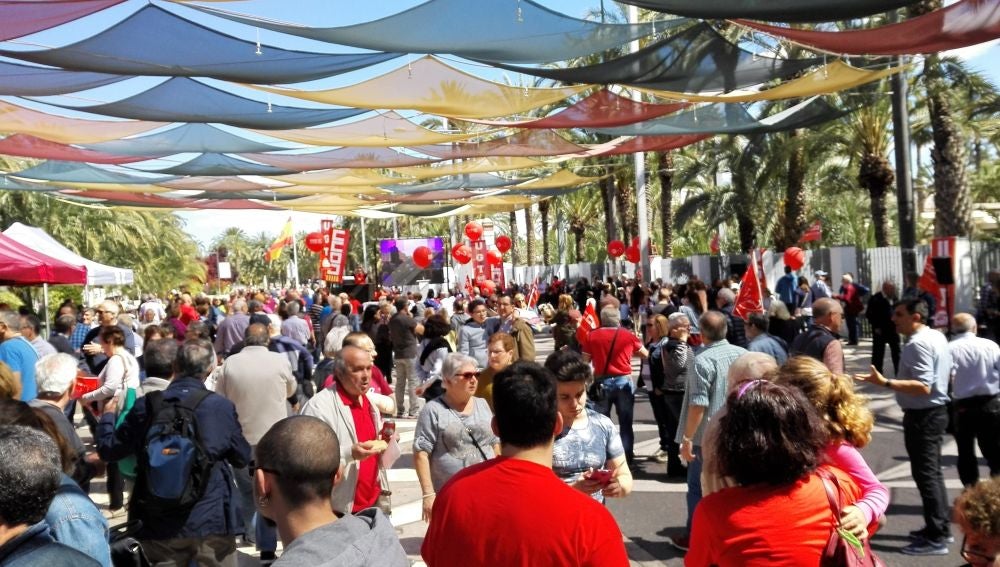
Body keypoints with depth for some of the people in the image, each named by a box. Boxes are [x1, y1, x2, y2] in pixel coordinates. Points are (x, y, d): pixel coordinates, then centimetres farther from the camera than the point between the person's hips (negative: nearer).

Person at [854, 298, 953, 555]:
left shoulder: (917, 344, -23)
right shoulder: (937, 336, 9)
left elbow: (923, 387, -31)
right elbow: (948, 375, 18)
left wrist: (885, 383, -36)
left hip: (922, 416, -11)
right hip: (936, 410, 11)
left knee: (925, 474, -3)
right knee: (933, 471, 19)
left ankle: (935, 538, 3)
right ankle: (940, 527, 29)